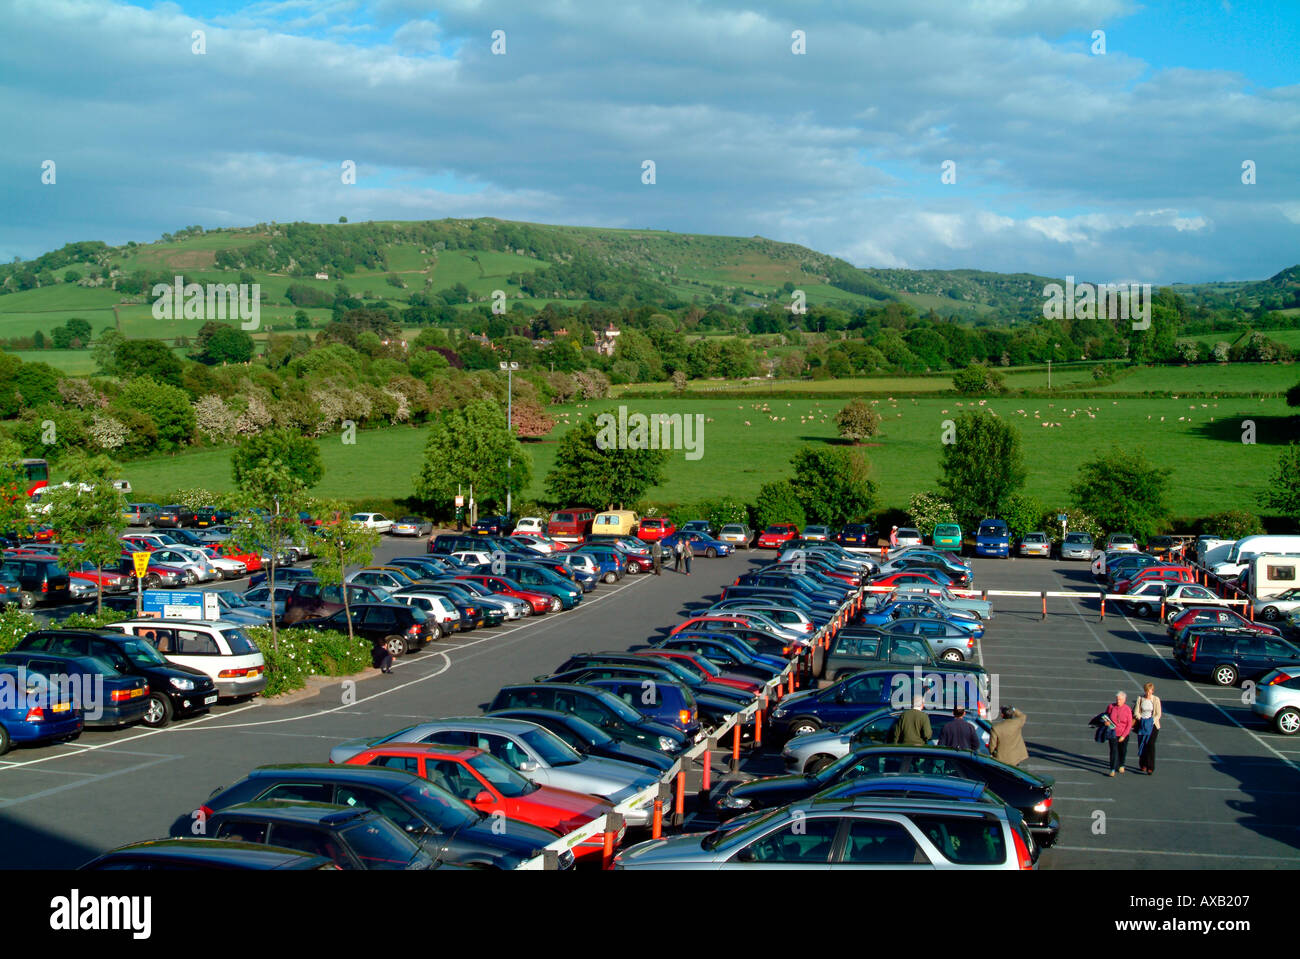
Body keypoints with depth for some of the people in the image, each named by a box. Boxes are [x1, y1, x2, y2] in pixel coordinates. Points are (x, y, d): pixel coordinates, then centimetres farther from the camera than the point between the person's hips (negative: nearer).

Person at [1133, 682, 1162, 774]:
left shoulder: (1156, 700, -2)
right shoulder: (1140, 699, 1)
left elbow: (1158, 714, -1)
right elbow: (1136, 712, 2)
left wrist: (1152, 721, -13)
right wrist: (1141, 720, -12)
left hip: (1152, 725, -2)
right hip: (1141, 724, 2)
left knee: (1150, 745, -12)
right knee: (1141, 745, 3)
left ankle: (1150, 768, -12)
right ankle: (1143, 765, 19)